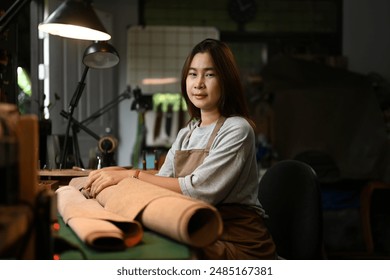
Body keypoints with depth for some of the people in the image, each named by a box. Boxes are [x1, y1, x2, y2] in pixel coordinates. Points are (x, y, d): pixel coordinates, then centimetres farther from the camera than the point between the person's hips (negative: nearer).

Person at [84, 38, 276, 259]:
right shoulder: (186, 134, 14)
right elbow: (163, 184, 7)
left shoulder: (237, 130, -10)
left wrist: (133, 175, -19)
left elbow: (200, 190, -20)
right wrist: (119, 173, -10)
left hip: (239, 244, -6)